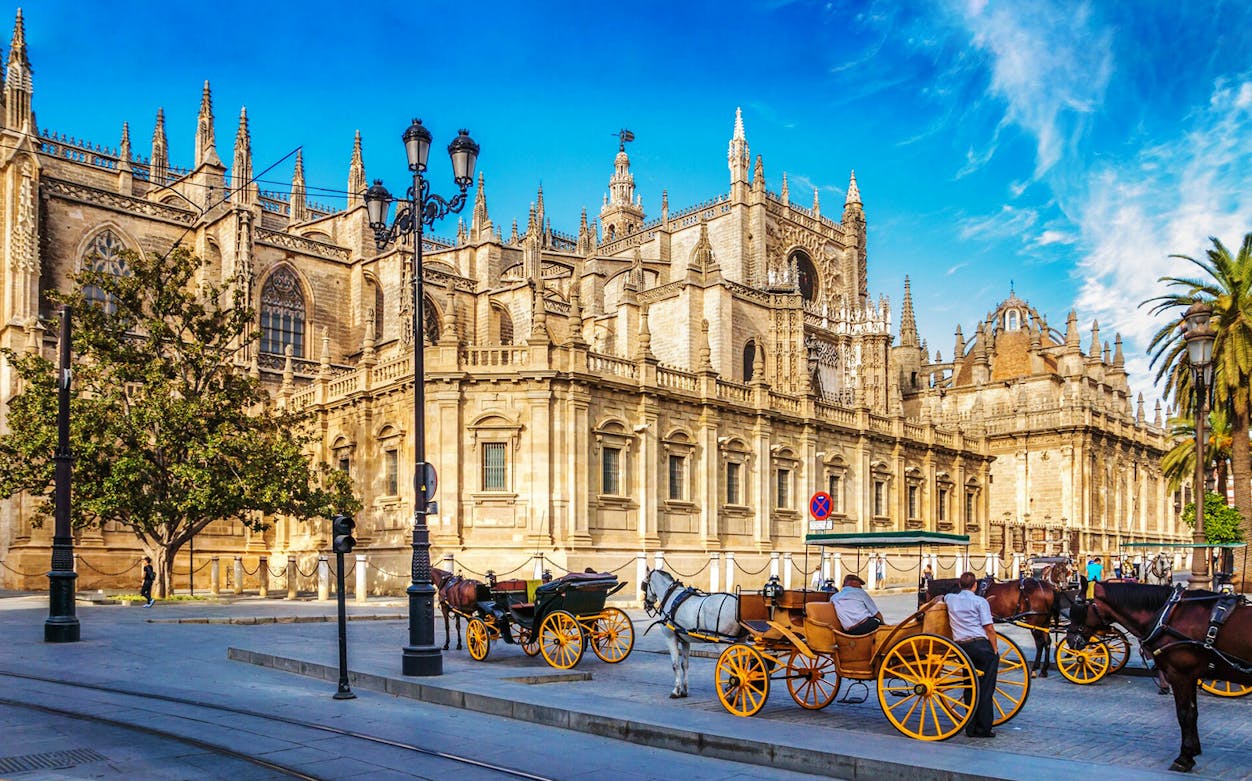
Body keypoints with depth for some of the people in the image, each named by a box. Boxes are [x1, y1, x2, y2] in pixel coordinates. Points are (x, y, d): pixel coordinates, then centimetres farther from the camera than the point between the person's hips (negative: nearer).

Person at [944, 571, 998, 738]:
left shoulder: (950, 599, 12)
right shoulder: (980, 601, -2)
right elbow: (989, 629, -5)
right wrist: (994, 651, 1)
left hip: (961, 647, 4)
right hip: (981, 646, -4)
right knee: (985, 689, 3)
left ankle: (971, 727, 13)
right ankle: (983, 728, 3)